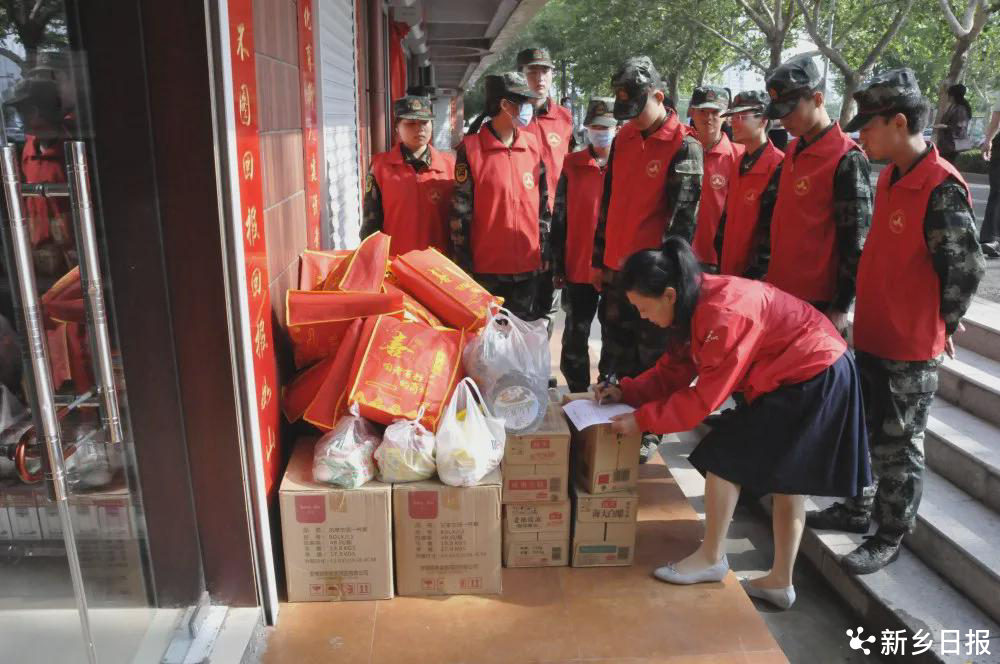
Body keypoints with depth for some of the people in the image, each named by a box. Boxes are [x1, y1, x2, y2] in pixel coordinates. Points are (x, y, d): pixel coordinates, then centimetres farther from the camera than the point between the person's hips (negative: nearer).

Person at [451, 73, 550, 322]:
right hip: (486, 268, -4)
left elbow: (542, 203, 11)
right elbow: (460, 211, -7)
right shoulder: (471, 148, -7)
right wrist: (464, 265, -7)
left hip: (529, 266, 4)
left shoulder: (532, 145, 7)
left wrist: (545, 251, 9)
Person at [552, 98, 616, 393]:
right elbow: (559, 217, 3)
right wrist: (558, 266, 0)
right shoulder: (573, 165, 3)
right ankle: (578, 393, 25)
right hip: (579, 267, 1)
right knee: (576, 334, 10)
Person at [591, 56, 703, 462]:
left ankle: (648, 434, 18)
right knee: (617, 352, 15)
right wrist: (598, 259, 14)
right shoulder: (623, 139, 11)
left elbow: (683, 215, -13)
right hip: (616, 267, 6)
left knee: (653, 355, 4)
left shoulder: (684, 147, -9)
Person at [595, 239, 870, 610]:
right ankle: (780, 582, 26)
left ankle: (712, 559, 10)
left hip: (811, 377, -10)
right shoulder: (698, 301, -1)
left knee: (724, 455, -5)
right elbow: (675, 370, 5)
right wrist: (626, 392, -4)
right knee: (786, 477, 15)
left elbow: (704, 399, -25)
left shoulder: (724, 316, -31)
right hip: (818, 373, 10)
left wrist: (641, 420, -20)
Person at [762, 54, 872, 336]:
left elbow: (855, 242, -15)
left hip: (820, 300, -7)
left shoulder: (847, 159, -14)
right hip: (781, 290, 7)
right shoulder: (793, 151, 10)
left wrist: (841, 306, -14)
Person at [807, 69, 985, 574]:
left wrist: (938, 324, -5)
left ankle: (889, 537, 23)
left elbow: (966, 268, -17)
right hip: (872, 334, 8)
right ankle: (857, 509, 38)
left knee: (898, 443, 6)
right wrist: (867, 311, 13)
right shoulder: (890, 177, 7)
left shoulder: (942, 187, -19)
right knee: (862, 428, 20)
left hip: (911, 347, -8)